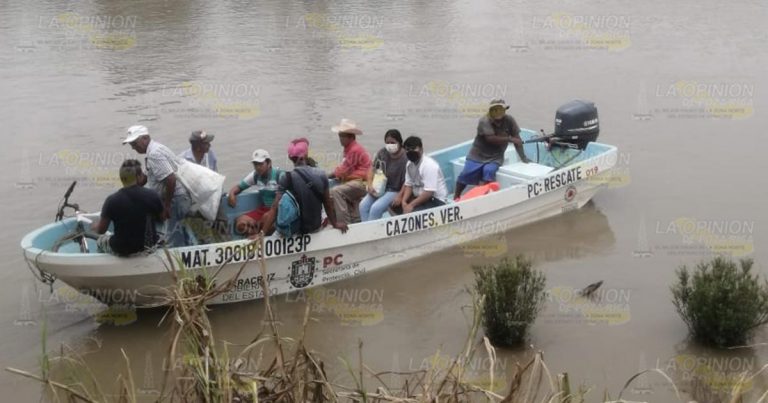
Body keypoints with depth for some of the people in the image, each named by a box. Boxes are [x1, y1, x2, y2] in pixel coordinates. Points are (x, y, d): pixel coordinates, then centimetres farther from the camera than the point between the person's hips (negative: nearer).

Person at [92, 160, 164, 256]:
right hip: (149, 247, 1)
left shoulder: (112, 200, -17)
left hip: (121, 251, -1)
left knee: (101, 240, 30)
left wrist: (95, 226, 16)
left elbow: (101, 230, -7)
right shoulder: (152, 196, -14)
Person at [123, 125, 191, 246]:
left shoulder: (154, 154, -18)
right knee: (180, 235, 20)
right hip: (181, 196, 11)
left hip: (176, 198, -11)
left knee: (173, 239, -4)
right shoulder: (157, 148, 13)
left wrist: (166, 206, -18)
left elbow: (170, 180, -26)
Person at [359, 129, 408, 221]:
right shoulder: (382, 153, 1)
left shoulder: (405, 159, -19)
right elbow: (372, 168, 11)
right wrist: (370, 185, -2)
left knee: (376, 208, -26)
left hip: (394, 191, -7)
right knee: (363, 205, -15)